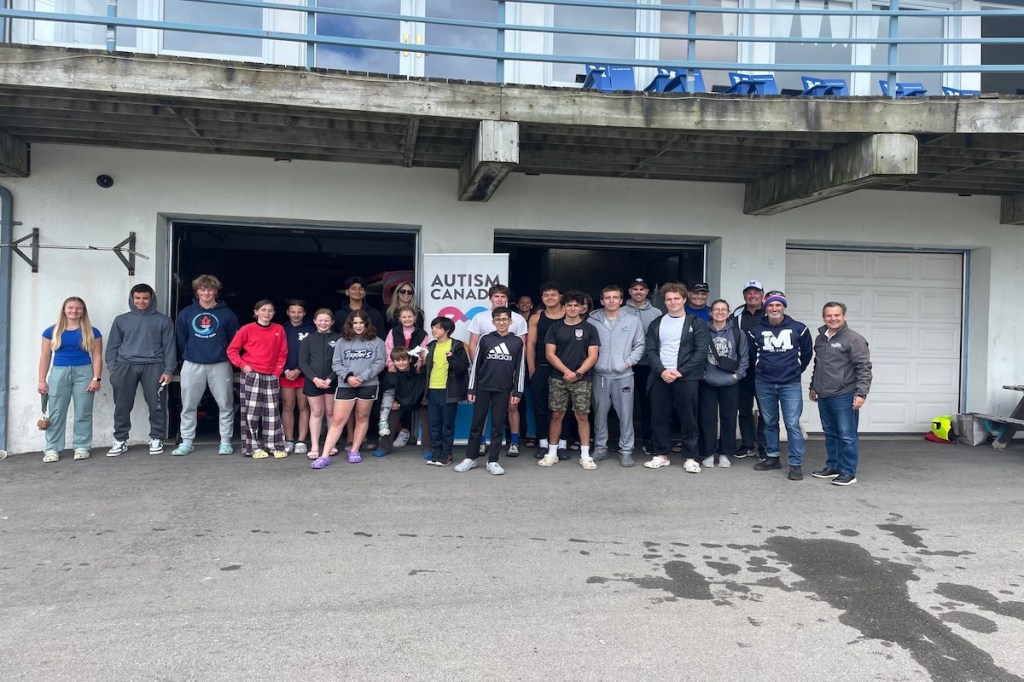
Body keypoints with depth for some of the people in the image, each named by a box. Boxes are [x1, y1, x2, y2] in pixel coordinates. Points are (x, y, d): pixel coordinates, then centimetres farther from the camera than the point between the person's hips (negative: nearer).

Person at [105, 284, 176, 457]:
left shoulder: (163, 321, 8)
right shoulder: (121, 320, 14)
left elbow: (169, 347, 5)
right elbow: (113, 346, 14)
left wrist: (168, 370, -3)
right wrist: (112, 367, 3)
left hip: (153, 366, -2)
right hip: (125, 365, 2)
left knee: (157, 405, -2)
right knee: (122, 406, 2)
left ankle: (156, 439, 9)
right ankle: (120, 440, 11)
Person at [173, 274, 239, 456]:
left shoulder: (227, 314, 1)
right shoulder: (186, 314, 7)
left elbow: (234, 341, 6)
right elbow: (181, 340, 13)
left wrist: (227, 357, 6)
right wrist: (189, 355, 12)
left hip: (220, 366, -1)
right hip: (192, 366, 1)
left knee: (225, 405, 1)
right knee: (188, 406, 5)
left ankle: (225, 441, 10)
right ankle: (186, 442, 14)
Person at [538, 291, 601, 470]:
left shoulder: (589, 329, 5)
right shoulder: (555, 328, 7)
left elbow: (593, 356, -1)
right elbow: (550, 354, 0)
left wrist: (578, 373, -13)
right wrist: (567, 371, -10)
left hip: (581, 380, -1)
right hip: (558, 379, 1)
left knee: (582, 416, 0)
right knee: (556, 414, 4)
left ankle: (585, 455, 7)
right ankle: (552, 453, 13)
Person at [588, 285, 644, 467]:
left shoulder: (633, 320, 3)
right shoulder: (592, 320, 3)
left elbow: (639, 346, 5)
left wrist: (628, 362, -5)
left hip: (624, 375, -1)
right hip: (599, 375, 1)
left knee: (626, 415, 1)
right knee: (600, 413, 9)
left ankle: (626, 451, 11)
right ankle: (600, 447, 21)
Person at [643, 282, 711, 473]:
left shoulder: (696, 323, 2)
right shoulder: (656, 324, 12)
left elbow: (701, 351, -6)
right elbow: (651, 351, 4)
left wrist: (681, 371, -14)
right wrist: (661, 371, -12)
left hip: (686, 378, -3)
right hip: (660, 377, 3)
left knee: (688, 419, 0)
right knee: (659, 418, 6)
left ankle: (690, 457, 9)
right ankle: (661, 455, 16)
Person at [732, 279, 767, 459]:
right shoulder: (737, 315, 8)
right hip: (744, 370, 3)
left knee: (766, 408, 3)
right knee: (744, 408, 10)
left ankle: (764, 445, 14)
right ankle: (747, 444, 21)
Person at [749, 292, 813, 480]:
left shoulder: (798, 329, -2)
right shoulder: (757, 330, 2)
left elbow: (806, 353, 11)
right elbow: (752, 354, 15)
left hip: (790, 384, -2)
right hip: (764, 384, 2)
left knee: (792, 424, -4)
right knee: (769, 422, 13)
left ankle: (796, 464, 2)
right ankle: (772, 457, 25)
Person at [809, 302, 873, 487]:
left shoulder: (853, 339, -9)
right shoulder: (820, 339, 14)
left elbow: (864, 368, -12)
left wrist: (861, 393, -18)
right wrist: (813, 387, 26)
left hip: (844, 397, -7)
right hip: (823, 397, 7)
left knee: (847, 436, -2)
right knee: (830, 434, 15)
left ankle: (848, 472, 5)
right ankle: (833, 467, 26)